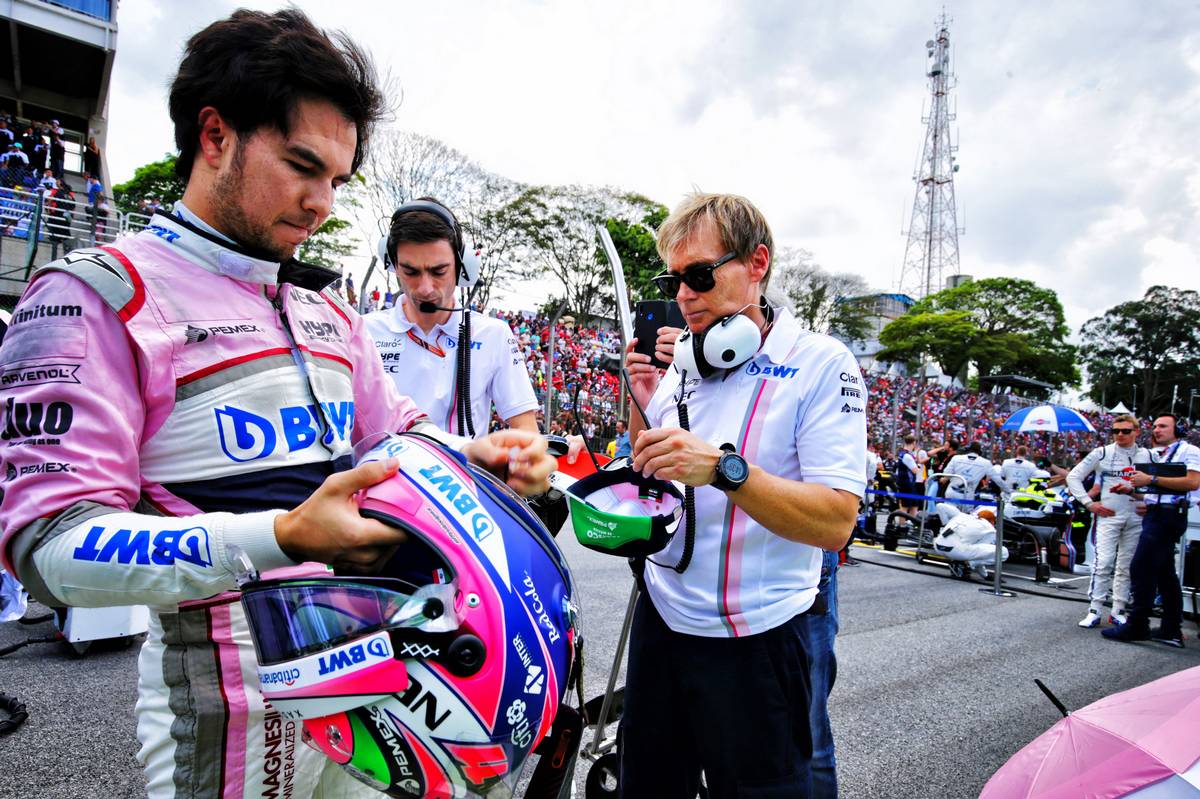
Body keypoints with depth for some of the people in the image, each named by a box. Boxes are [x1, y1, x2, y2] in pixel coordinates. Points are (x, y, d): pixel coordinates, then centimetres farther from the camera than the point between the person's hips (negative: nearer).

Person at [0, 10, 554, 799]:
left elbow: (399, 430, 19)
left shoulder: (330, 314, 14)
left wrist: (477, 454, -4)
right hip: (236, 698, -7)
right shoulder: (96, 297, -10)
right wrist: (284, 539, -33)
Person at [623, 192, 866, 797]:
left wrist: (723, 467, -33)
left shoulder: (821, 364, -13)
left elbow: (836, 522, -21)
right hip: (663, 618, 6)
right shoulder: (682, 363, 4)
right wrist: (644, 408, -4)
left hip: (759, 640, -6)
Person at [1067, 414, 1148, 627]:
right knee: (1103, 562, -9)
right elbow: (1073, 476, 1)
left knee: (1127, 566, 8)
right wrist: (1089, 503, -5)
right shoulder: (1102, 453, 0)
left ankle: (1118, 611, 17)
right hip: (1108, 516, -3)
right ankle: (1095, 611, -3)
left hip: (1136, 518, 3)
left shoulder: (1146, 456, 8)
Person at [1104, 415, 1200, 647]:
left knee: (1141, 568, -11)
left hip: (1168, 514, -9)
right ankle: (1171, 630, 20)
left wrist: (1151, 479, -19)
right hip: (1155, 514, 9)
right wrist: (1131, 488, 7)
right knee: (1165, 573, 13)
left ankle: (1137, 626, -6)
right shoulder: (1153, 454, 20)